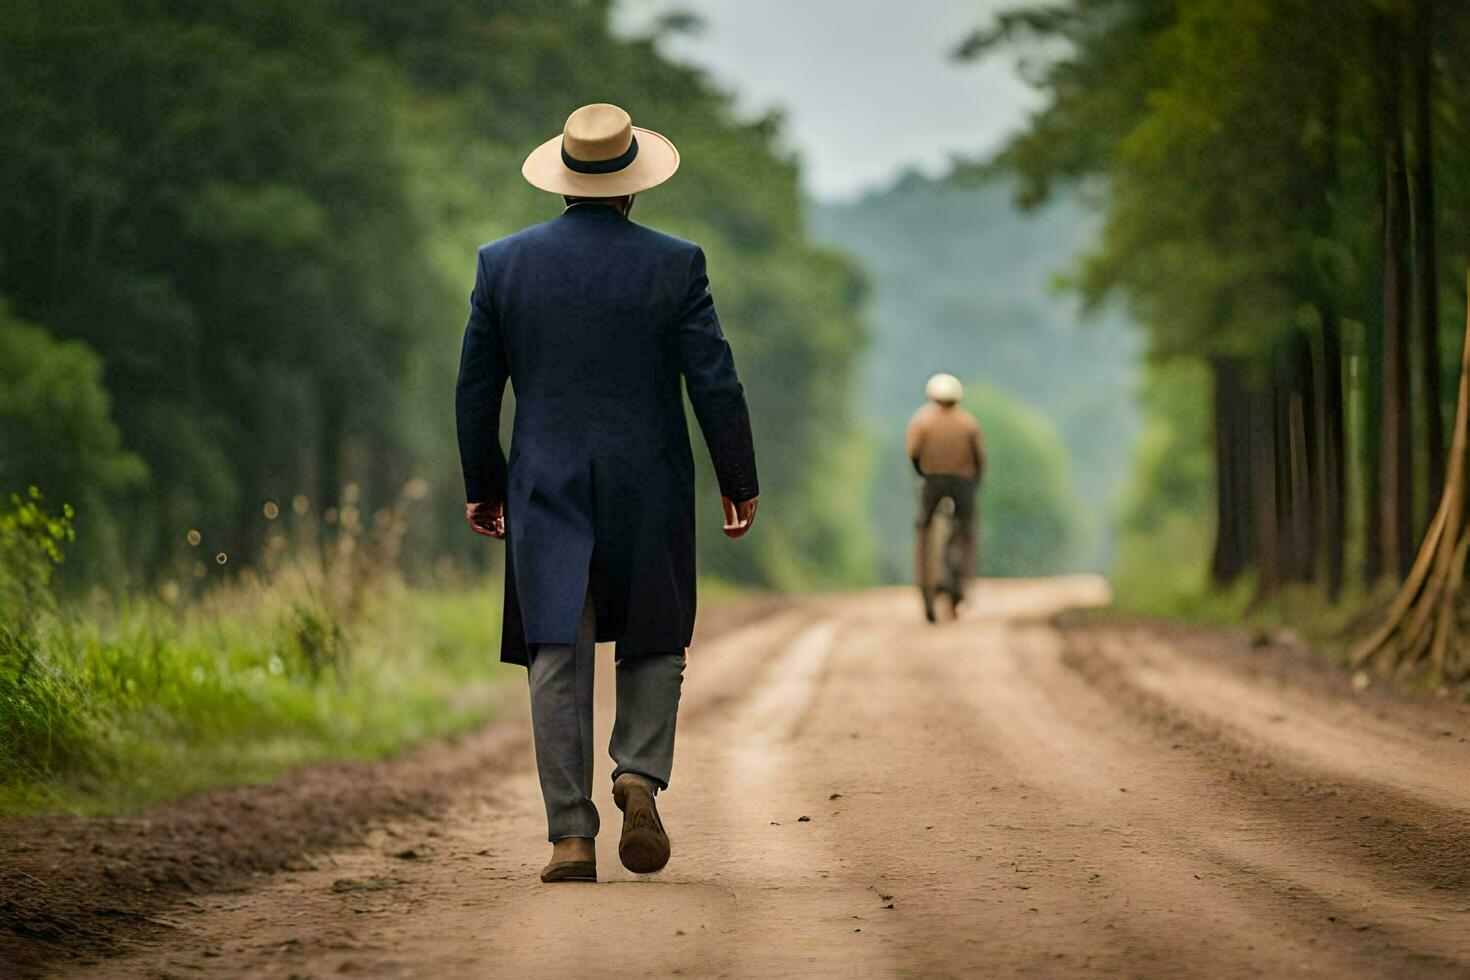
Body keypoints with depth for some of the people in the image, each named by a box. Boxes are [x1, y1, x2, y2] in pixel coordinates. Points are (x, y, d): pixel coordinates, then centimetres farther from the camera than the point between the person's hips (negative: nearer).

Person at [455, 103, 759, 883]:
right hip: (649, 490, -1)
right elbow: (715, 384, -6)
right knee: (654, 644, 16)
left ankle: (571, 837, -5)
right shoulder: (674, 264, -4)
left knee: (558, 659, 1)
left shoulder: (504, 263, 1)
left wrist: (482, 486, 15)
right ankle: (640, 776, -8)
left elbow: (476, 388, 5)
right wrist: (739, 482, 4)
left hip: (547, 490, 1)